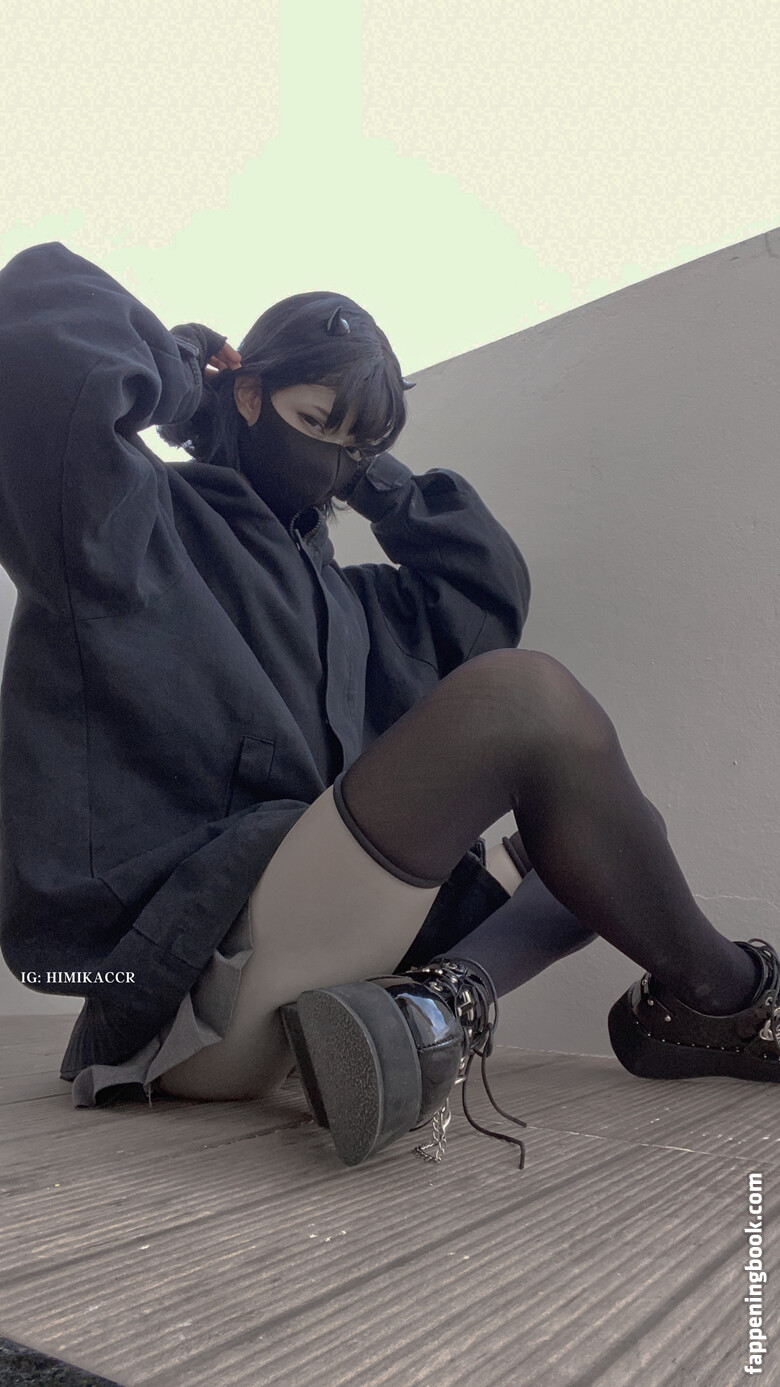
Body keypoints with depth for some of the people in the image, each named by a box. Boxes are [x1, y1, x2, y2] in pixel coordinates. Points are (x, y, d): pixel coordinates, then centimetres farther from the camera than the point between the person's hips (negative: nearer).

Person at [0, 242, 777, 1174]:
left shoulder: (327, 590, 26)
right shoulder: (131, 521, 2)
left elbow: (487, 593, 25)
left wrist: (380, 482, 21)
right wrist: (183, 373, 4)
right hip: (188, 984, -9)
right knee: (523, 698, -20)